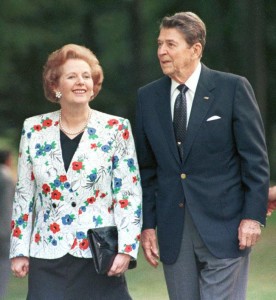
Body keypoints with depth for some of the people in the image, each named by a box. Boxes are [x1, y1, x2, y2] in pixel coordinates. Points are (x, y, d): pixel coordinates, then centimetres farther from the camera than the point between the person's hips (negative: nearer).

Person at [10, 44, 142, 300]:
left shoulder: (116, 130, 1)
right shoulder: (34, 130, 7)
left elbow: (129, 194, -1)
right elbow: (24, 195, 11)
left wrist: (125, 249, -10)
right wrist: (19, 251, 8)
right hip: (48, 257, 2)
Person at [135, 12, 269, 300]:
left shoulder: (233, 88, -3)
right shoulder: (148, 97, 8)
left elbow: (255, 158, -3)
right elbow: (146, 168, 11)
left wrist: (253, 215, -10)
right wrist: (147, 224, 6)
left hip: (223, 228, -4)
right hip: (173, 232, 4)